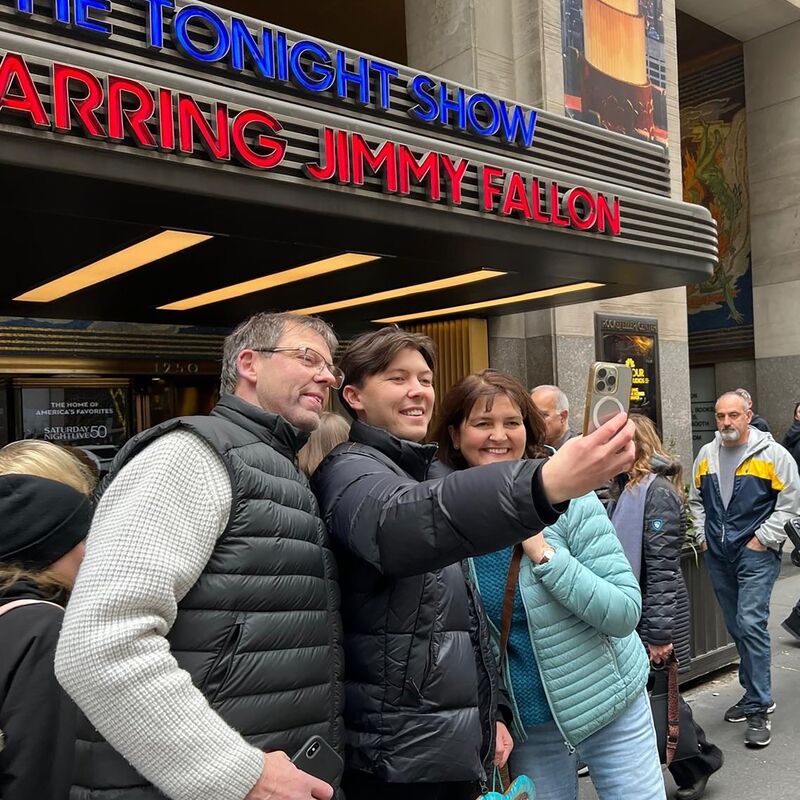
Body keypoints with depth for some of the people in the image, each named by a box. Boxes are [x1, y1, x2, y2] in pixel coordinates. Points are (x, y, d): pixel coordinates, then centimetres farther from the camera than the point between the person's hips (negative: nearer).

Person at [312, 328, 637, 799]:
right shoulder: (350, 471, -13)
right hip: (398, 759, -8)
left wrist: (490, 713, 17)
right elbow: (400, 524, -40)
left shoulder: (421, 474, 15)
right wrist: (545, 484, -53)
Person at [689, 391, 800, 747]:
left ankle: (758, 709, -4)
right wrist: (703, 536, 10)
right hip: (717, 556, 6)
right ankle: (756, 694, 30)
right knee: (736, 627, 14)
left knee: (750, 623, -14)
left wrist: (764, 539, -11)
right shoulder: (706, 455, 8)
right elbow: (695, 499, 19)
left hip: (756, 554, -6)